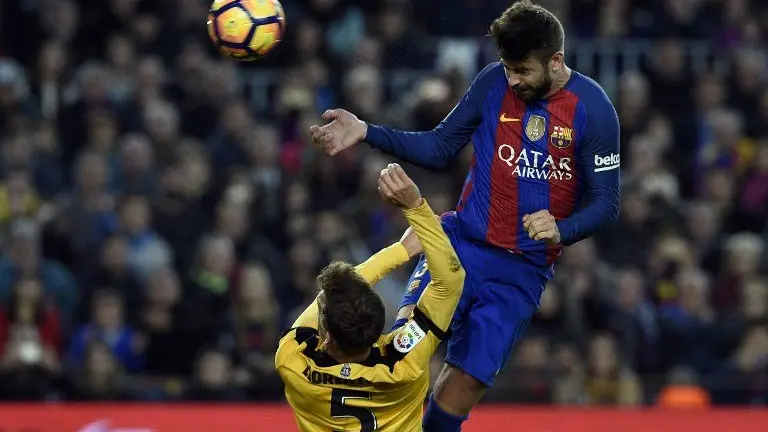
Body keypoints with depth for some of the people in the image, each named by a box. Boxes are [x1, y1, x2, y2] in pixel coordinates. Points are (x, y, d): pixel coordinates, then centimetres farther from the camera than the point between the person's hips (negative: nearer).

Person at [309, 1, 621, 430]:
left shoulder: (593, 109, -9)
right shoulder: (494, 82, -2)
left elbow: (607, 202, -6)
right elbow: (439, 148, 7)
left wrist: (561, 230, -25)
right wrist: (366, 132, -5)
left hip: (523, 270, -1)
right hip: (463, 244, 1)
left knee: (466, 380, -5)